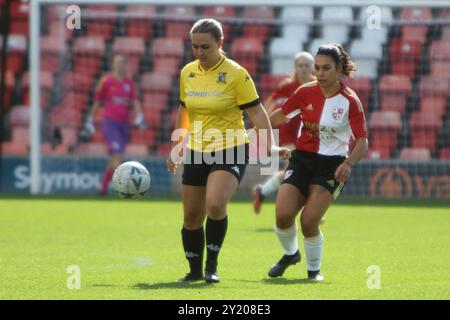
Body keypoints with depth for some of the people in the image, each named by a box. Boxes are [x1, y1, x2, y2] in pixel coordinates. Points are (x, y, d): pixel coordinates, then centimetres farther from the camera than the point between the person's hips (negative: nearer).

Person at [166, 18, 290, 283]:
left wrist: (270, 145, -19)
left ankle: (212, 266, -9)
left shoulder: (236, 74, -10)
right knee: (192, 217, 6)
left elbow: (256, 112, -9)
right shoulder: (188, 73, 5)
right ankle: (195, 271, 26)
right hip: (196, 153, 5)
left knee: (215, 204, -27)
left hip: (231, 152, -5)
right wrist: (178, 146, 21)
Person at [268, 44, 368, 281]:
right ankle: (290, 253, 21)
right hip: (302, 159, 3)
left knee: (309, 221, -16)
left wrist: (348, 164, -27)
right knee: (283, 215, -12)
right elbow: (280, 115, 16)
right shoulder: (306, 92, 1)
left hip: (332, 165, -3)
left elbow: (362, 141, -10)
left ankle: (314, 269, 9)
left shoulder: (350, 101, -8)